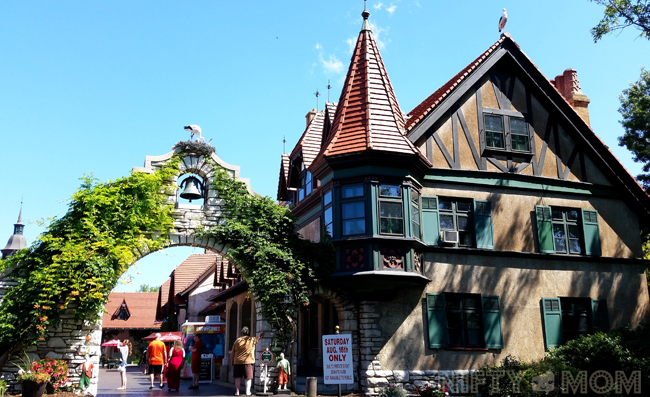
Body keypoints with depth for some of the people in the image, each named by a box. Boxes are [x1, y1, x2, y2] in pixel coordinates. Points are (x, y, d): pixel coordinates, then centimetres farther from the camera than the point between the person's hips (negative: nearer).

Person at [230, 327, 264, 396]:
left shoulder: (237, 340, 4)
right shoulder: (252, 340, 0)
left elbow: (232, 353, 6)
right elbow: (258, 338, 22)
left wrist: (232, 362, 14)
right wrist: (261, 335, 41)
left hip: (238, 362, 2)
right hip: (248, 362, -2)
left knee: (238, 377, 9)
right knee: (248, 377, 6)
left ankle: (237, 392, 10)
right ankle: (248, 392, 8)